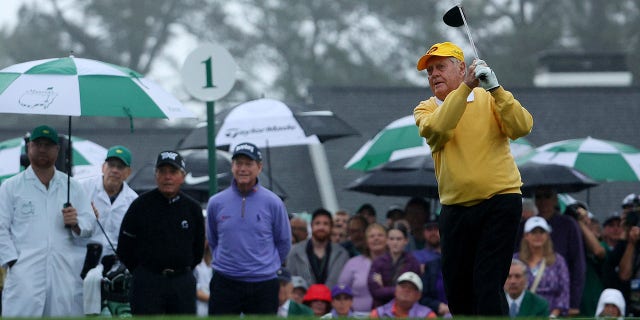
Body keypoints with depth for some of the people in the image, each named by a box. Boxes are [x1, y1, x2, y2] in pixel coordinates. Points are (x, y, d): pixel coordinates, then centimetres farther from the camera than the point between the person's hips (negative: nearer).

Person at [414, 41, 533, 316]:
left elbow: (522, 127, -12)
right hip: (455, 209, 4)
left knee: (488, 285, -14)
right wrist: (465, 87, -23)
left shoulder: (488, 99, 4)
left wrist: (495, 90, -22)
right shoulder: (426, 110, 7)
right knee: (457, 288, 10)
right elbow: (436, 129, -17)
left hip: (500, 202, -4)